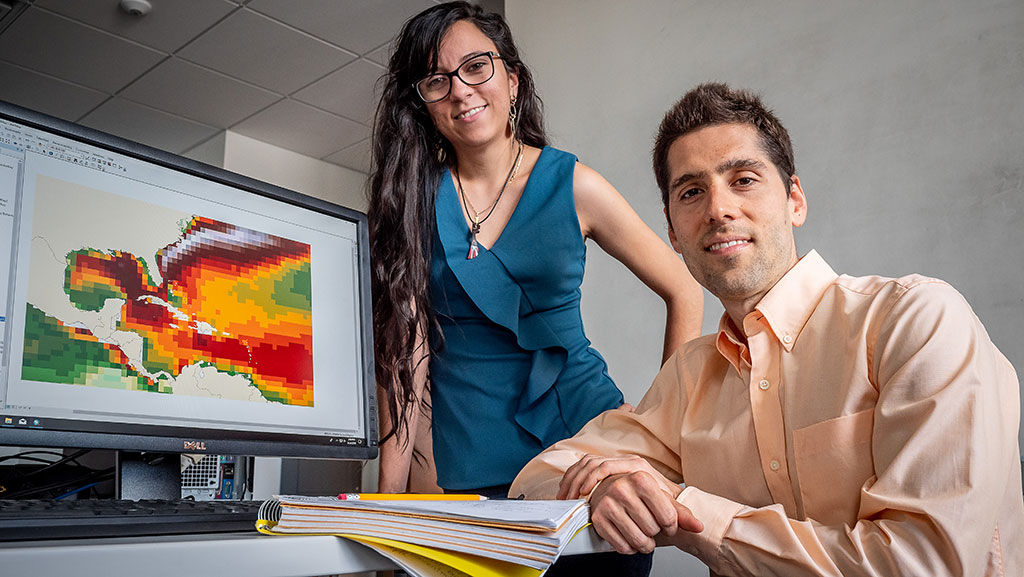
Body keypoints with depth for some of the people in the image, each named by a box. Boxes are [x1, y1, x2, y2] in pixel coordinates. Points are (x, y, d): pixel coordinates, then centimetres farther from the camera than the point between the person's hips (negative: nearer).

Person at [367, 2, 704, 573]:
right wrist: (391, 490, -9)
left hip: (580, 421, 0)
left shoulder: (574, 187, -4)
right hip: (470, 454, 1)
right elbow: (407, 336, -5)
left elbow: (684, 291, 4)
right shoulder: (415, 196, 0)